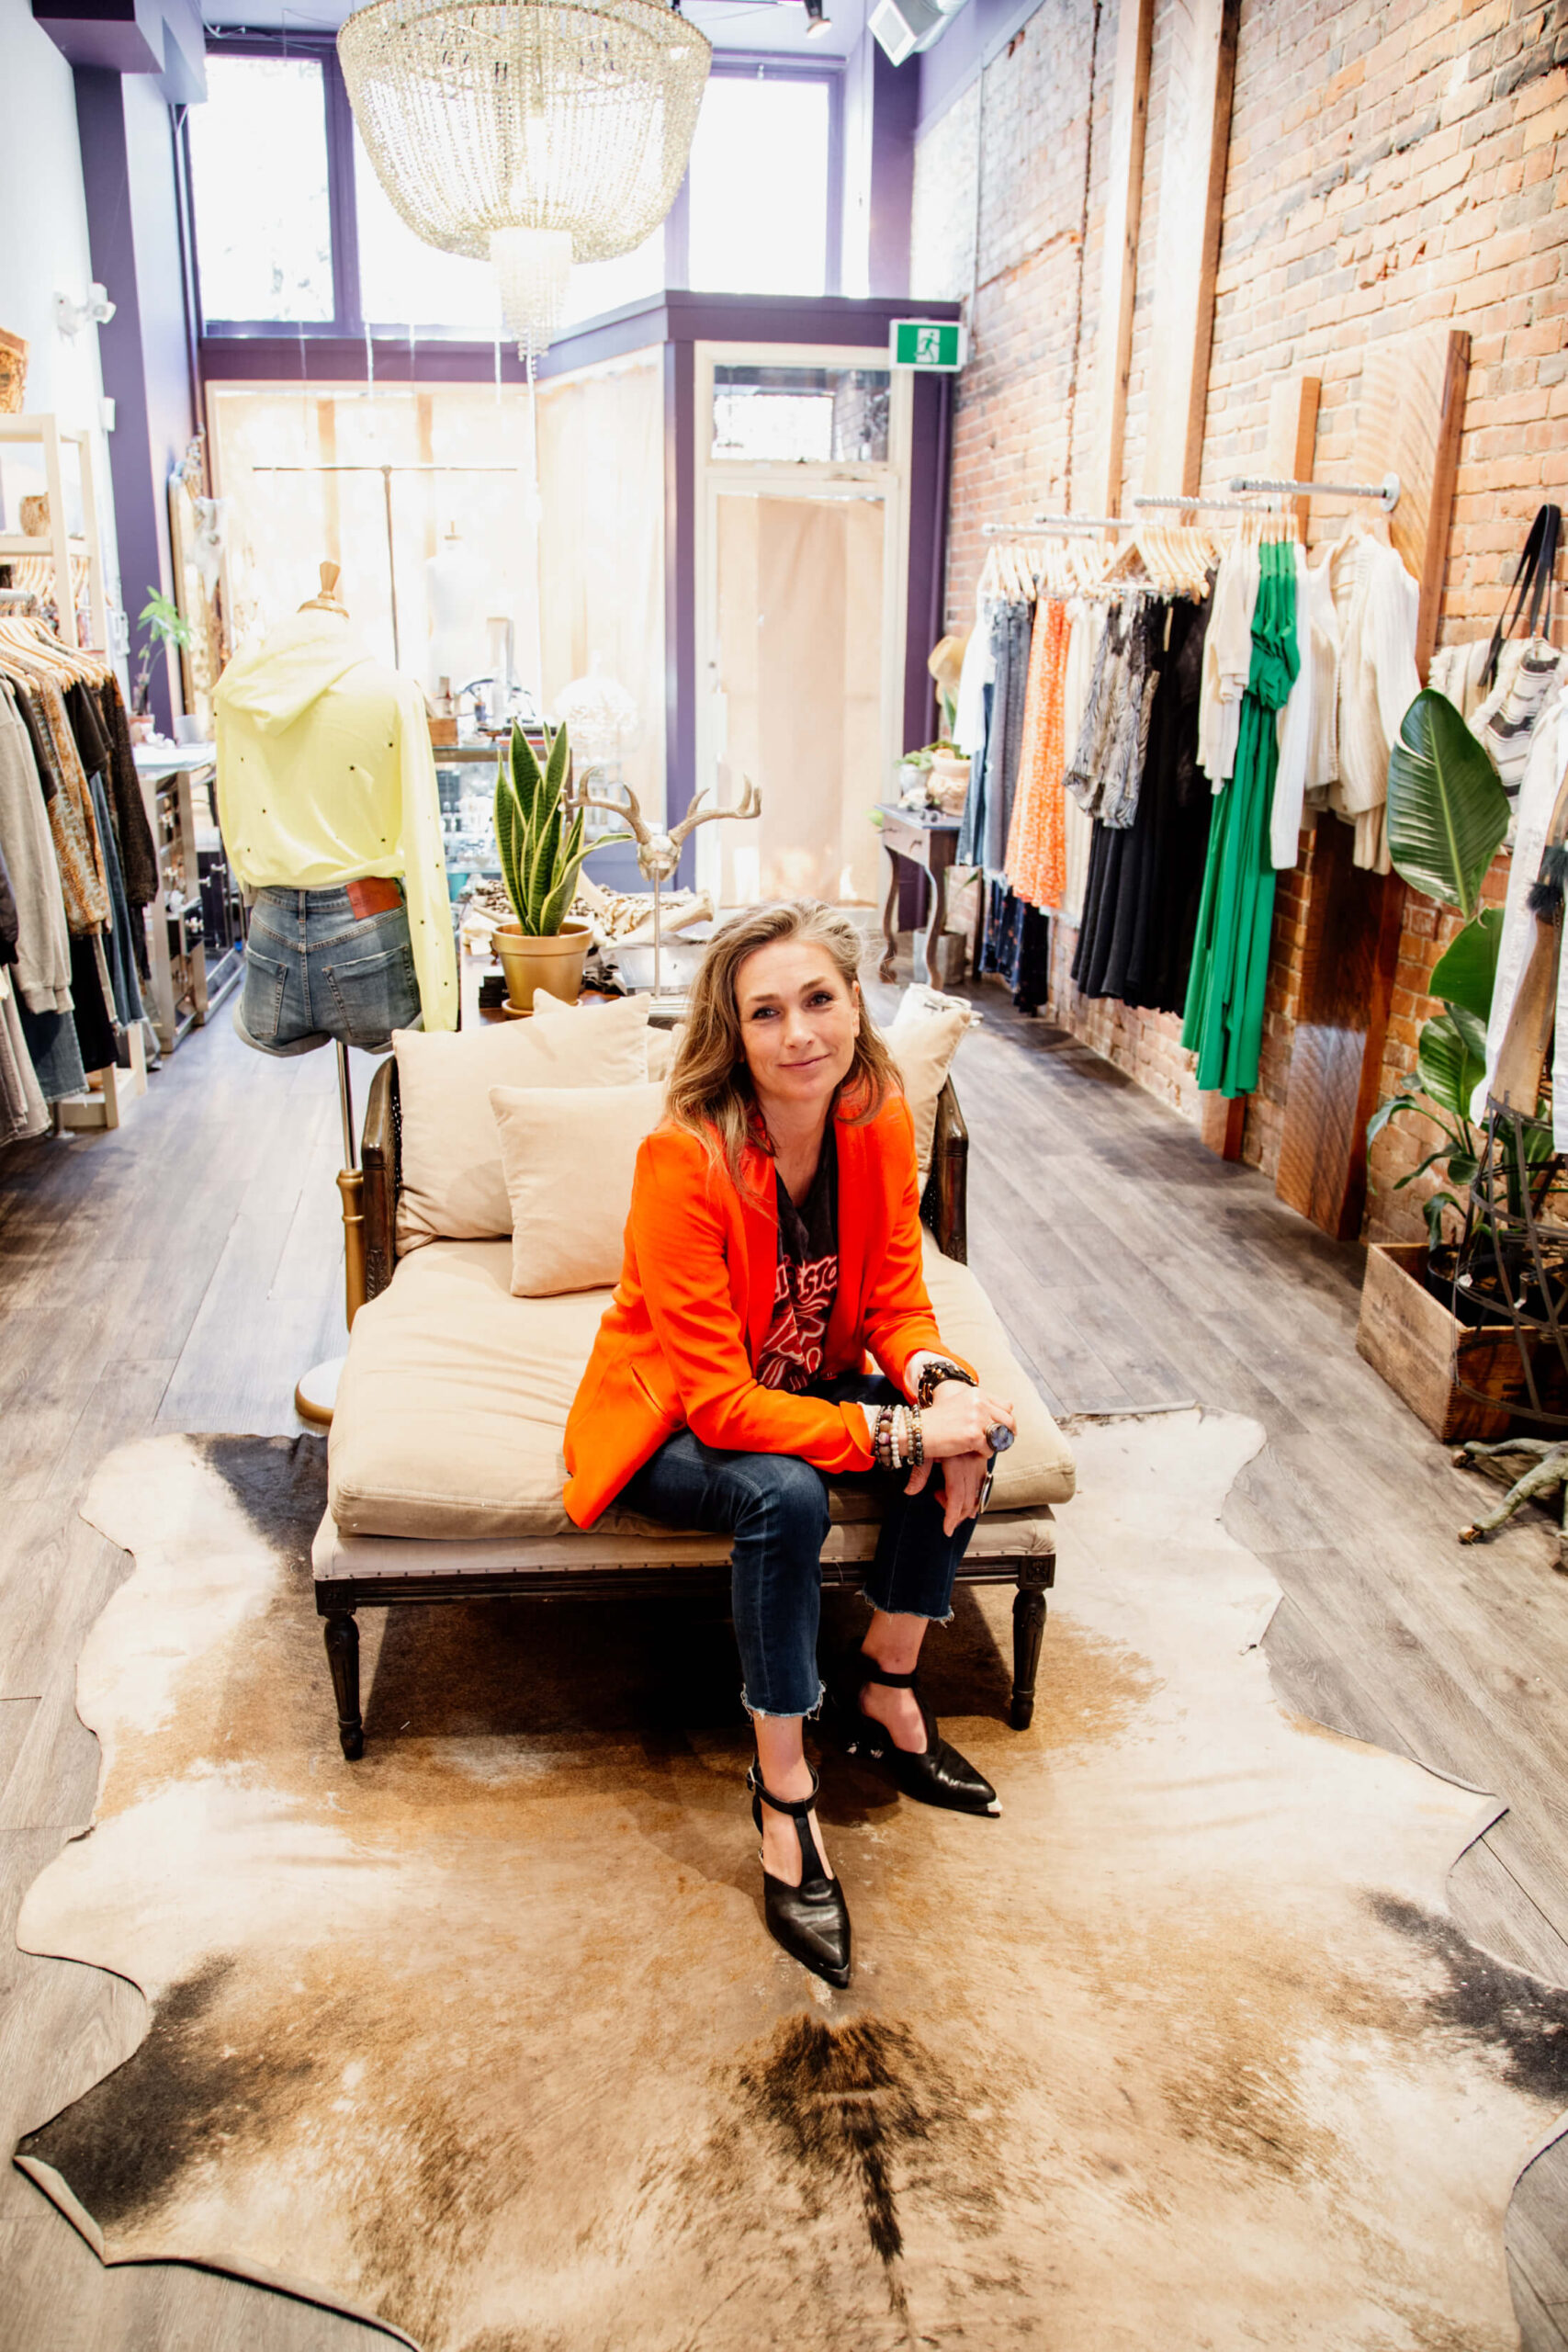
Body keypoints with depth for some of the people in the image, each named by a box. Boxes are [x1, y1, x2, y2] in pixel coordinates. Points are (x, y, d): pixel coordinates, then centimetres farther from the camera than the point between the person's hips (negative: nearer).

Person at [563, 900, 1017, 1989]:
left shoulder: (880, 1122, -14)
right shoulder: (686, 1159, -31)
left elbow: (898, 1300, -4)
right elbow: (716, 1400, -31)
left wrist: (939, 1380, -28)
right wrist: (897, 1434, -37)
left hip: (804, 1388, 6)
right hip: (667, 1421, -6)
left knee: (969, 1426, -17)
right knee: (786, 1495, -34)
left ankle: (883, 1687, 4)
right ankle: (783, 1785, -13)